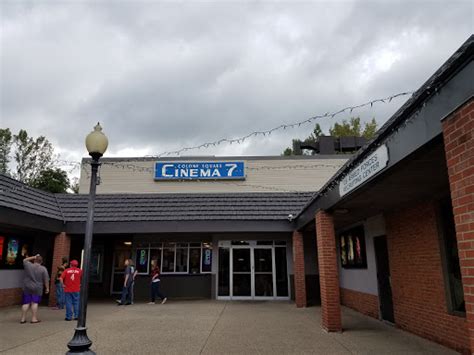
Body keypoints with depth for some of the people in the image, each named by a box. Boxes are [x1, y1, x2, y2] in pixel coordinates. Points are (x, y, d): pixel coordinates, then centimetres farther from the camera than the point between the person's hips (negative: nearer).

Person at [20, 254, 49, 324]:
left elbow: (24, 260, 20)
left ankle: (23, 319, 16)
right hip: (37, 289, -2)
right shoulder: (43, 269, -7)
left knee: (26, 303, 9)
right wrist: (47, 288, 4)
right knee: (34, 303, 2)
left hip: (27, 288, 2)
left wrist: (34, 257, 18)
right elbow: (46, 280, -5)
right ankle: (34, 319, 6)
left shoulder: (28, 265, -3)